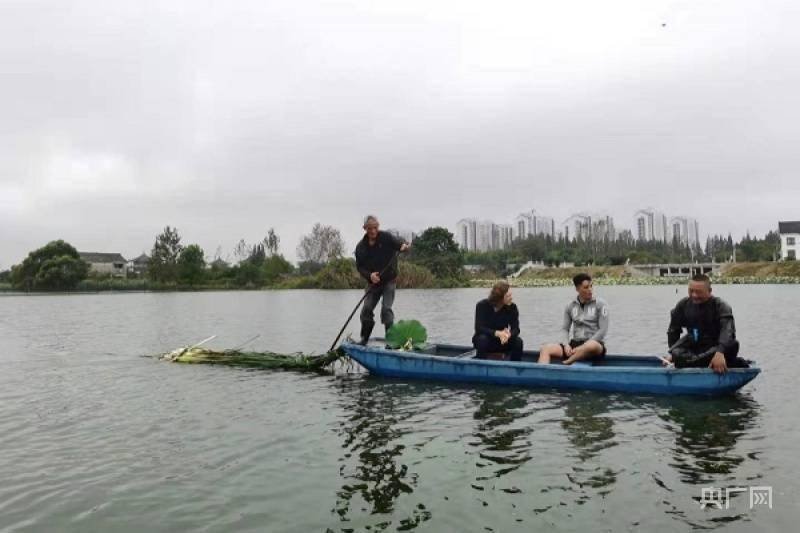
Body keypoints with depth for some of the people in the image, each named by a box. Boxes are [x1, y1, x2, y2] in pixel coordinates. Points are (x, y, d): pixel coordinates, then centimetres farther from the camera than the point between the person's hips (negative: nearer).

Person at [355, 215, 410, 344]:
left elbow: (398, 244, -19)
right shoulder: (361, 247, -1)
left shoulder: (386, 237, -9)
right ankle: (364, 339, 20)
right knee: (366, 309, 4)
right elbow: (359, 267, -1)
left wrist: (404, 246, -44)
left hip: (389, 280, -4)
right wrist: (369, 275, -21)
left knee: (386, 309, -13)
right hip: (373, 283, 4)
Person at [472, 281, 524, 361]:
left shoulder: (512, 307, -10)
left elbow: (516, 329, -15)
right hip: (486, 342, -2)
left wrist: (508, 334, -40)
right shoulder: (482, 306, -17)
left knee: (518, 341, -25)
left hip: (503, 342, 2)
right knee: (482, 339, -35)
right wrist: (497, 333, -41)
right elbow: (479, 328, -25)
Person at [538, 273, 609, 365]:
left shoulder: (600, 304, -1)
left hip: (595, 344, -4)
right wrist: (566, 344, -11)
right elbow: (565, 329, 11)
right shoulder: (570, 306, 10)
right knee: (545, 349, -17)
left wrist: (584, 347, -17)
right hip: (575, 343, 4)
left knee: (591, 346, -42)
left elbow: (603, 330, -8)